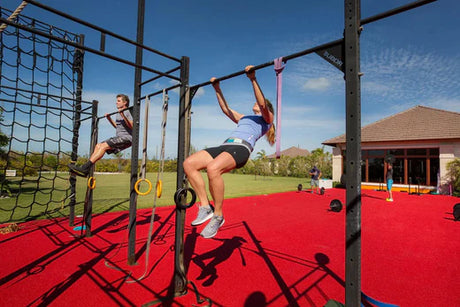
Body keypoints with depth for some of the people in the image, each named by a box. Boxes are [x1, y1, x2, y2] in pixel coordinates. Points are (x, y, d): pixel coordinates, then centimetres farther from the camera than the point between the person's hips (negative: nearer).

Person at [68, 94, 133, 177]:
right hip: (119, 137, 9)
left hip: (126, 138, -9)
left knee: (104, 146, -22)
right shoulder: (118, 113, 22)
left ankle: (85, 167, -24)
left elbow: (131, 126, -22)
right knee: (98, 145, -3)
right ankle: (85, 170, -8)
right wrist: (109, 118, 29)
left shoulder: (128, 112, -5)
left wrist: (123, 115, -28)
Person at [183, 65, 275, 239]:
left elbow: (262, 104, -1)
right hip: (225, 145, 8)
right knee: (189, 164, -16)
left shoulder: (267, 118, 18)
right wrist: (217, 89, 42)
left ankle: (218, 216, -21)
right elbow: (225, 109, 42)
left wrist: (253, 79, -4)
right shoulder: (244, 118, 38)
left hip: (242, 148, -7)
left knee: (213, 168, -38)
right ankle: (205, 207, -12)